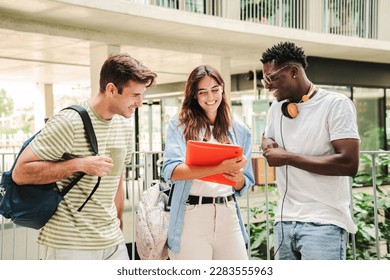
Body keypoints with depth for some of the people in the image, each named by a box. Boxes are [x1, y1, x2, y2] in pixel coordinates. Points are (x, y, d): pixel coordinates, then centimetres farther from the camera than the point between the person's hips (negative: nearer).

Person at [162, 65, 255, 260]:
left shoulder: (240, 131, 11)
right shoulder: (179, 125, 0)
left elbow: (243, 187, 13)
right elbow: (171, 171, -15)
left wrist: (238, 177, -12)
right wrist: (220, 167, -27)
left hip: (228, 216, 3)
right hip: (191, 217, -3)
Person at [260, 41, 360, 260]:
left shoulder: (336, 104, -9)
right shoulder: (277, 108, 11)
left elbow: (349, 164, -18)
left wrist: (288, 157, -16)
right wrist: (268, 145, 3)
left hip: (323, 223, -6)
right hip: (285, 221, 7)